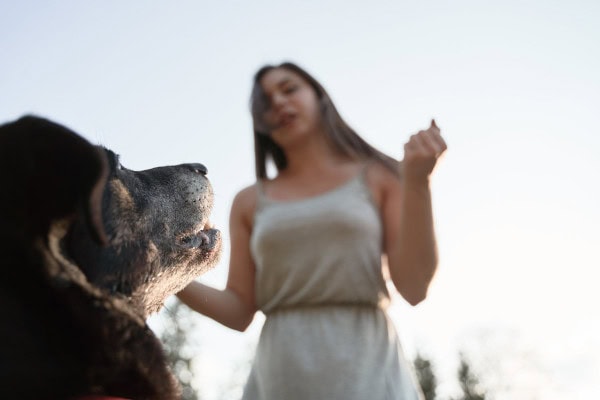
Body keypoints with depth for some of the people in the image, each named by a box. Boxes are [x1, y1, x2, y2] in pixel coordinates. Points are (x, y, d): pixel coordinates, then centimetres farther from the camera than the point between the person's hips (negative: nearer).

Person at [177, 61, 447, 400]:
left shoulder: (377, 177, 6)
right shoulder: (250, 202, 12)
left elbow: (414, 288, -3)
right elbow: (240, 312, 8)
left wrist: (417, 181, -9)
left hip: (366, 369, -2)